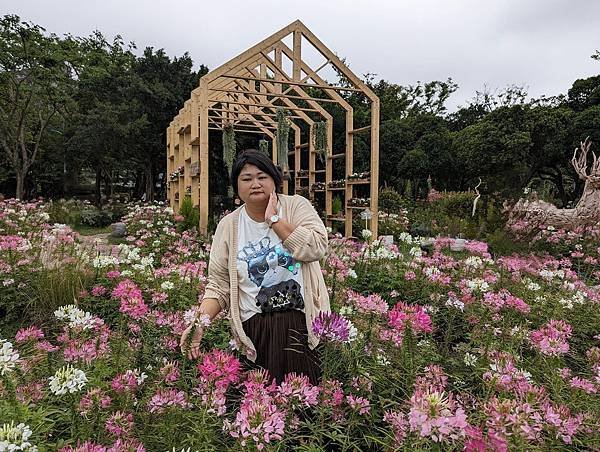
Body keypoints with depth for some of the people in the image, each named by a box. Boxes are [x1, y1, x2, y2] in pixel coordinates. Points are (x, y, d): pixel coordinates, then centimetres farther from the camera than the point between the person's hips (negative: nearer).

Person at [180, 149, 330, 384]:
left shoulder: (297, 206, 0)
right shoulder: (228, 226, 4)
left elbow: (316, 248, -16)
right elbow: (219, 285, 3)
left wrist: (275, 220, -14)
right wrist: (199, 322, -12)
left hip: (304, 323, -1)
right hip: (256, 330, 1)